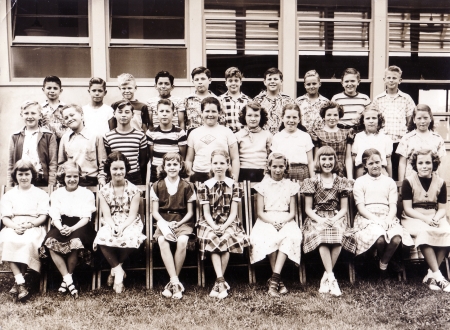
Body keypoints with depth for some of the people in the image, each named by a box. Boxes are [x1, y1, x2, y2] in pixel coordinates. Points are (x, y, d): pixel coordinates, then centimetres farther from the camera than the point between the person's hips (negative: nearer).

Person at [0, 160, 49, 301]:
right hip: (13, 228, 2)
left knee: (29, 242, -36)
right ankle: (21, 282, -34)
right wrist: (15, 226, -14)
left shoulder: (41, 194, 14)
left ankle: (17, 282, -27)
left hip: (33, 228, -2)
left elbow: (43, 216, 4)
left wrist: (29, 225, -16)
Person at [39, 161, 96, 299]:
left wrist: (72, 229, -20)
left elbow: (86, 218, -2)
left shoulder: (87, 194, 8)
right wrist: (61, 228, -18)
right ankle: (69, 281, -23)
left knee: (75, 242, -35)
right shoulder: (57, 194, 16)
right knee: (51, 242, -30)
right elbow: (55, 217, 5)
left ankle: (65, 280, -14)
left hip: (79, 228, -2)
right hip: (61, 227, 2)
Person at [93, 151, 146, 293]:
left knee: (129, 238, -37)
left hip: (129, 224, -1)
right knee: (102, 238, -34)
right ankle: (118, 270, -16)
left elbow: (132, 215, -6)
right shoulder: (104, 191, 6)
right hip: (111, 224, 1)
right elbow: (106, 216, -2)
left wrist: (122, 227, -24)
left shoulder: (133, 190, 1)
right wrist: (114, 228, -23)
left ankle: (115, 268, -10)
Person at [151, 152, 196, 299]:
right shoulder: (157, 186, 7)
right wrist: (165, 223, -13)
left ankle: (172, 283, -17)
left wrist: (178, 224, -11)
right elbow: (155, 212, 5)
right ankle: (176, 283, -30)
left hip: (182, 221, -1)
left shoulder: (187, 186, 5)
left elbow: (190, 212, 5)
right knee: (163, 242, -32)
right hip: (164, 221, 1)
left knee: (182, 242, -32)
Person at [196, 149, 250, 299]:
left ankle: (218, 283, -17)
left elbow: (233, 212, 0)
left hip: (229, 223, 0)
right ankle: (222, 282, -29)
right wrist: (214, 227, -18)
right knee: (212, 239, -30)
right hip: (210, 223, 0)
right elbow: (206, 213, 1)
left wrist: (224, 227, -17)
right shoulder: (204, 186, 6)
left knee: (226, 238, -30)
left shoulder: (235, 186, 5)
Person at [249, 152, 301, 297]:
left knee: (290, 236, -34)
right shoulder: (263, 185, 9)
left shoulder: (290, 186, 13)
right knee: (268, 238, -34)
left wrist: (283, 222, -12)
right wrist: (273, 222, -14)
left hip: (286, 221, 1)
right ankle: (278, 280, -24)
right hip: (266, 221, -1)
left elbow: (292, 212, 9)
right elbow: (260, 212, 4)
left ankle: (274, 279, -34)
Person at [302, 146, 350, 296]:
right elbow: (308, 208, 6)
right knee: (322, 236, -35)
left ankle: (326, 278, -22)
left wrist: (334, 219, -11)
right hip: (316, 219, -1)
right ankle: (331, 278, -33)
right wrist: (319, 219, -13)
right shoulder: (311, 182, 9)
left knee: (337, 236, -34)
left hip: (336, 219, 1)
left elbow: (344, 208, 8)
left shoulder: (341, 182, 12)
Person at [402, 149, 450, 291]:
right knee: (424, 232, -36)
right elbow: (407, 209, -6)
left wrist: (436, 219, -15)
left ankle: (431, 274, -20)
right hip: (413, 218, -3)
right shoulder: (409, 181, -3)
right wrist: (425, 219, -19)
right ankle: (438, 276, -31)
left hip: (435, 218, 3)